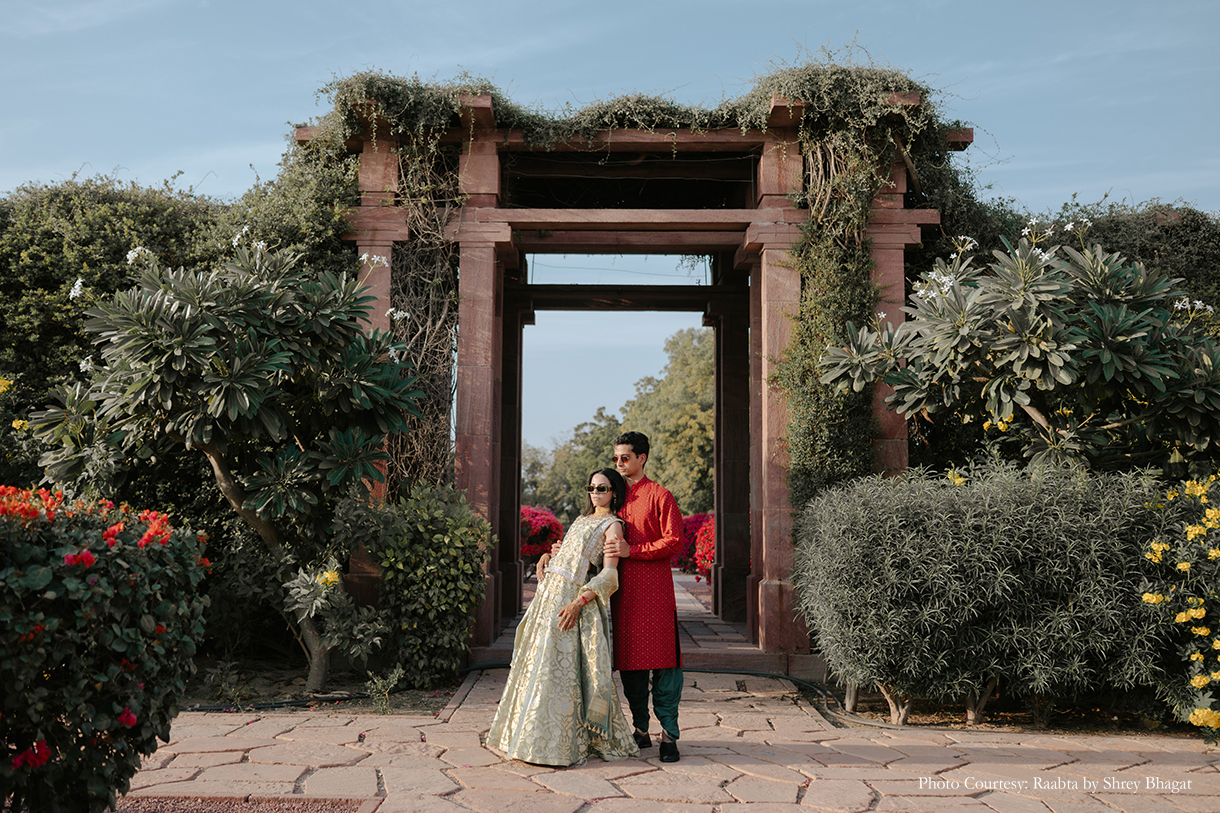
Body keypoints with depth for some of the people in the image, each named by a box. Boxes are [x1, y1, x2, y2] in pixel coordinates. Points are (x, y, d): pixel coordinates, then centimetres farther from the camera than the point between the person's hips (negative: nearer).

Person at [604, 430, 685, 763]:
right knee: (628, 660, 8)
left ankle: (668, 734, 3)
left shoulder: (660, 495, -1)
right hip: (622, 589, 6)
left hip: (654, 589, -6)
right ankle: (640, 730, 18)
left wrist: (632, 550, -15)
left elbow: (674, 542, -9)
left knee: (662, 663, -5)